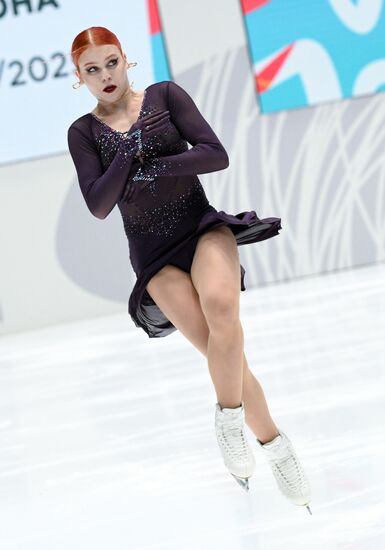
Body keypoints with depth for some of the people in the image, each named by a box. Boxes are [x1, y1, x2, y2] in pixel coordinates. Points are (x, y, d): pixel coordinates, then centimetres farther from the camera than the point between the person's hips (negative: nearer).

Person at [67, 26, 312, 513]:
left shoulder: (165, 95, 3)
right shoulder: (83, 133, 5)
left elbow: (217, 155, -6)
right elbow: (98, 206, -7)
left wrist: (154, 167, -11)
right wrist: (130, 152, -16)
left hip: (203, 226, 0)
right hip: (154, 251, 1)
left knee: (220, 303, -35)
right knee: (224, 352, -17)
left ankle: (229, 418, -20)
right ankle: (273, 444, -2)